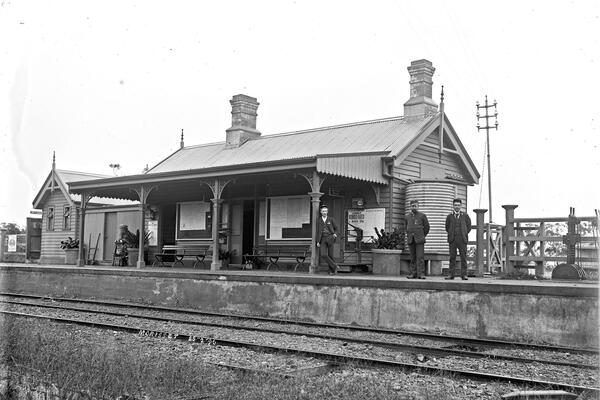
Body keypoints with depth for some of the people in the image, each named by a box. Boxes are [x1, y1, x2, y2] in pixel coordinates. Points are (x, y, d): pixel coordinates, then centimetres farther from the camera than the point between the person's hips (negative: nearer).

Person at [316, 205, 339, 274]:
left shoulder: (331, 219, 3)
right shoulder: (318, 220, 7)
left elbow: (336, 228, 12)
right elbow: (317, 231, 7)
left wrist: (335, 234, -10)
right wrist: (317, 242, 1)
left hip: (330, 238, -1)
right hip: (323, 239, 1)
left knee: (330, 255, -1)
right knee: (323, 255, -15)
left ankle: (331, 270, 13)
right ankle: (334, 266, -2)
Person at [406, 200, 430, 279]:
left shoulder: (422, 216, 2)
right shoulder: (407, 216, 13)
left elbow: (427, 227, 8)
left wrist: (422, 236, 9)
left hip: (419, 240, -3)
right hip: (410, 240, 3)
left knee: (420, 257, -9)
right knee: (413, 258, 4)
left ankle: (420, 274, -11)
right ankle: (413, 273, 7)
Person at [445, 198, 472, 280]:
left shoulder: (465, 216, 6)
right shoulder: (449, 216, 9)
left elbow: (469, 227, 13)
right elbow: (447, 228, 17)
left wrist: (464, 235, 6)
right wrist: (451, 235, 9)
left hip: (462, 240, -1)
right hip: (452, 240, 1)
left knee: (463, 257, -3)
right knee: (452, 257, 1)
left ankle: (464, 275, 0)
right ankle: (451, 274, 3)